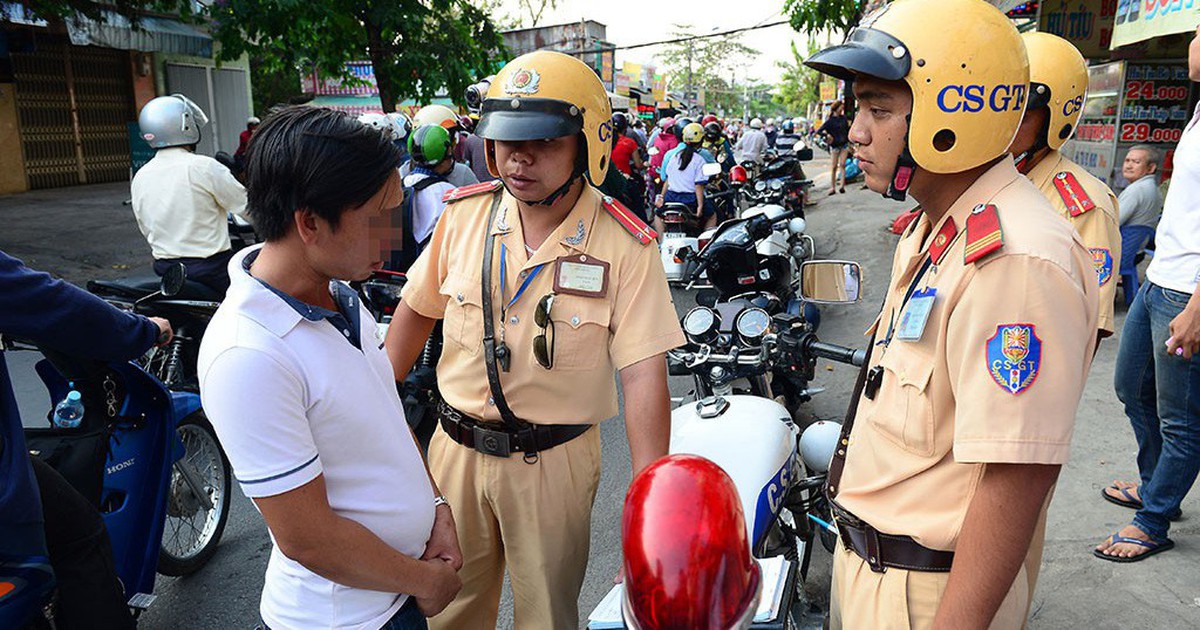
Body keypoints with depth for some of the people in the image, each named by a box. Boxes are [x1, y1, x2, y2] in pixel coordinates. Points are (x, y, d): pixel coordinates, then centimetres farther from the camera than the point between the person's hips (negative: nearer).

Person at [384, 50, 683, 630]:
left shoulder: (624, 247, -15)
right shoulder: (464, 213, -5)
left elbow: (643, 376, -17)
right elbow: (417, 310, 8)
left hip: (554, 459, -3)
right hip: (456, 447, 3)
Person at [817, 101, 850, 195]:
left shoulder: (844, 118, 8)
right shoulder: (830, 120, -6)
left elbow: (847, 130, 17)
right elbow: (818, 131, -9)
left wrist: (849, 143, 13)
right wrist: (827, 135, -22)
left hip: (844, 145, 3)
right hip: (834, 146, -3)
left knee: (842, 165, -4)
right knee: (834, 167, -1)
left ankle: (842, 185, -8)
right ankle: (832, 187, 4)